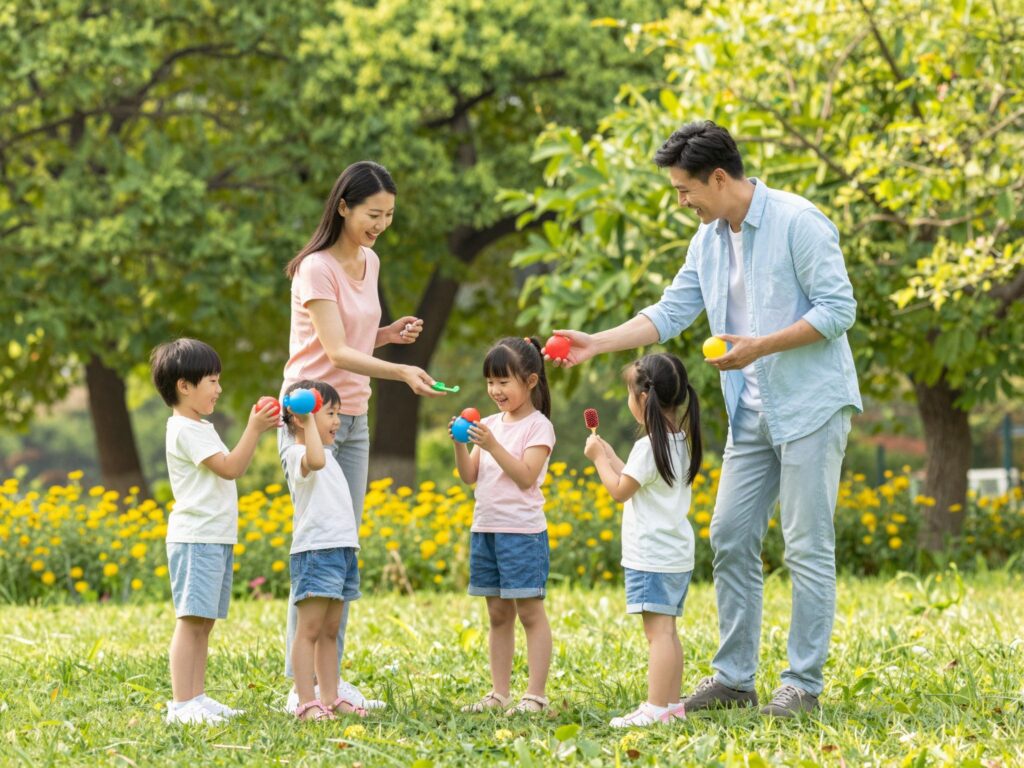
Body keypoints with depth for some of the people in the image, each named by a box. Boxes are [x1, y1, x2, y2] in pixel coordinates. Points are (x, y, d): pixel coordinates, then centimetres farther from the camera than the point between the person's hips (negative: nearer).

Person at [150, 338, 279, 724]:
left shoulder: (201, 428, 20)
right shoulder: (185, 430, -12)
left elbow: (230, 466, 26)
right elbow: (230, 468, -18)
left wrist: (257, 427, 16)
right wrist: (254, 429, -17)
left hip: (216, 539, 10)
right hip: (195, 537, -10)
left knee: (203, 622, 10)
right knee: (191, 620, -12)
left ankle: (196, 698, 13)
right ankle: (181, 704, -14)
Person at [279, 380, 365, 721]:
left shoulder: (327, 454, 22)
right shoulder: (297, 454, -10)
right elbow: (314, 461, -35)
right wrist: (308, 421, -31)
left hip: (342, 550, 10)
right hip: (315, 550, -10)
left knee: (330, 631, 11)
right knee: (309, 630, -10)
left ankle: (331, 698, 13)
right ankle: (307, 703, -12)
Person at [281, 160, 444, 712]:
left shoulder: (369, 263, 11)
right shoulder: (317, 269, -14)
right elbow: (336, 351, -22)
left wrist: (391, 333, 1)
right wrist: (401, 372, -35)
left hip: (353, 419, 8)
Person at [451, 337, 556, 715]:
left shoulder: (538, 426, -6)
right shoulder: (490, 424, 13)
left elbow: (526, 477, -17)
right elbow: (470, 476, 9)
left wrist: (493, 446, -23)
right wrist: (459, 444, -7)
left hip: (523, 531, -7)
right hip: (485, 528, 7)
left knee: (530, 612, -5)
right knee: (498, 614, 10)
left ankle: (535, 695, -4)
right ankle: (500, 693, 14)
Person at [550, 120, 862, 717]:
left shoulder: (797, 222, -13)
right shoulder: (709, 240, 12)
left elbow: (839, 309, -16)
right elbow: (670, 313, 14)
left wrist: (759, 347, -21)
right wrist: (595, 344, 4)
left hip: (812, 404, -8)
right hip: (753, 413, 8)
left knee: (808, 546, -5)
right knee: (731, 539, 6)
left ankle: (804, 683, 0)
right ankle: (735, 678, 14)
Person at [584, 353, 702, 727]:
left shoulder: (649, 446, -16)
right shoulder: (680, 442, 13)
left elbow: (620, 491, -10)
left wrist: (599, 459, 2)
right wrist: (610, 457, 22)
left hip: (652, 556, -10)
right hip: (677, 554, 10)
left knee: (658, 629, -12)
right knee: (666, 630, 13)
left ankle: (657, 708, -15)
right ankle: (673, 703, 16)